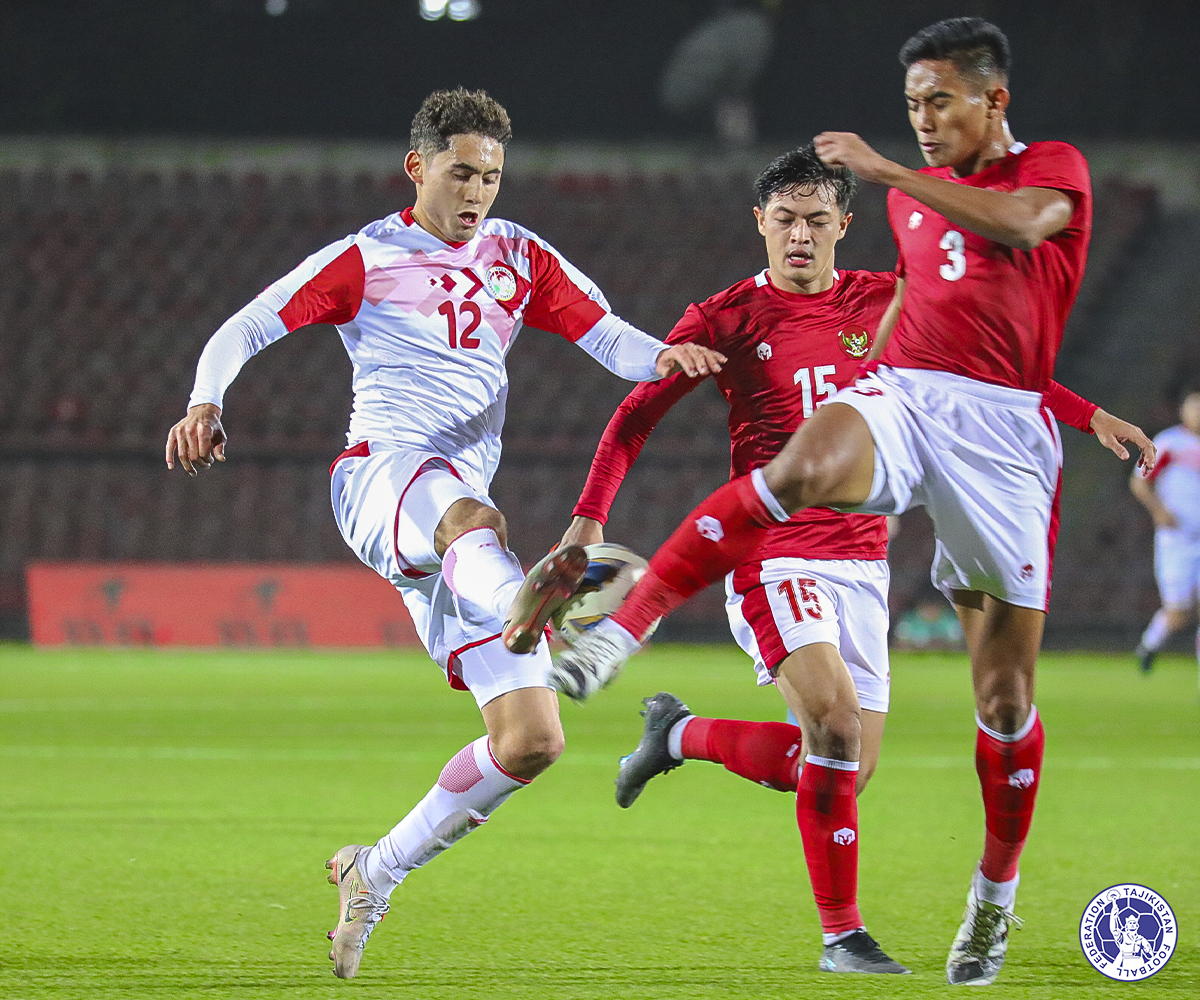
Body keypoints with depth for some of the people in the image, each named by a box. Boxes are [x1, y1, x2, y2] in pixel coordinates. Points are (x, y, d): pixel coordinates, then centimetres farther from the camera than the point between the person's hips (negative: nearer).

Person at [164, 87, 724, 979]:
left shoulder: (520, 258, 19)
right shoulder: (365, 259, 9)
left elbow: (610, 339, 9)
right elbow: (245, 330, 7)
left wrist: (664, 356, -14)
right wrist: (206, 404, -13)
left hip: (464, 512, 5)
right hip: (380, 471, -5)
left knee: (532, 743, -4)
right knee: (471, 517, -44)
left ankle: (376, 871, 13)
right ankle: (528, 607, -81)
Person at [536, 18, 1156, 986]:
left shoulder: (1056, 169, 3)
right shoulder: (915, 196, 21)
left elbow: (1017, 226, -20)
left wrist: (886, 171, -22)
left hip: (1002, 429, -3)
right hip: (898, 396, 3)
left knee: (1004, 692, 0)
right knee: (802, 467, -36)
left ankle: (996, 895, 20)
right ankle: (622, 627, -46)